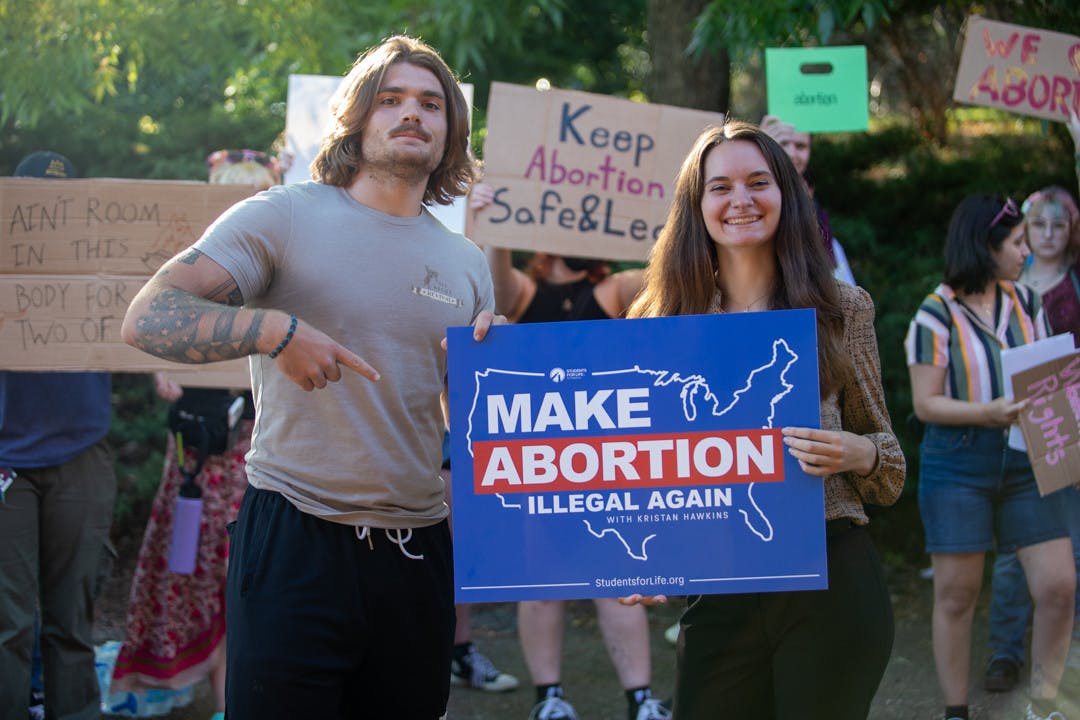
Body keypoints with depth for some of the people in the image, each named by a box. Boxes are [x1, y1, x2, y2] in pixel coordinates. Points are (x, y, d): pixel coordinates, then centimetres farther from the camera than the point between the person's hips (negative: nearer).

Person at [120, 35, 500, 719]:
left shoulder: (468, 263, 14)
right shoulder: (284, 216, -2)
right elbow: (147, 318, -11)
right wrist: (274, 328, -24)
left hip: (417, 551, 5)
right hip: (295, 541, -5)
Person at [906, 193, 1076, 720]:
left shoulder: (1025, 302, 10)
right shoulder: (937, 315, -6)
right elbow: (925, 404, -7)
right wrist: (990, 411, -21)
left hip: (1024, 460, 4)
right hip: (958, 464, -4)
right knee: (956, 595, 1)